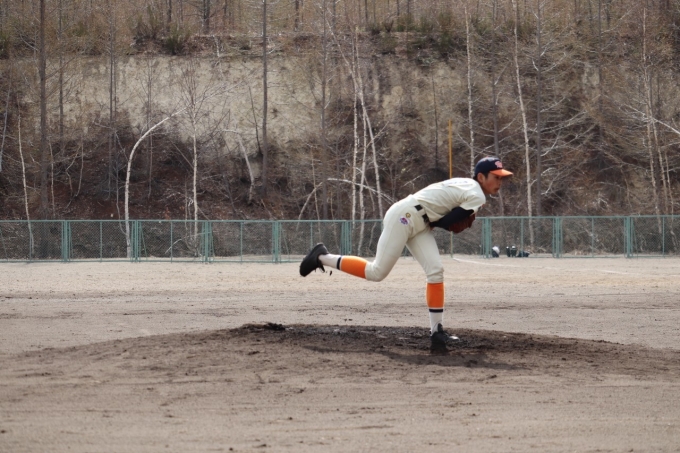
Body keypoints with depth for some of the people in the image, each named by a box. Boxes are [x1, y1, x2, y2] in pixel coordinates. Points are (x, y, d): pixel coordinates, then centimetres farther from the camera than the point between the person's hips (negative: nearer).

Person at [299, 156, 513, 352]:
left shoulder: (466, 185, 15)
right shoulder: (477, 196, -14)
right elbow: (446, 223, -15)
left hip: (418, 224, 10)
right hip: (404, 217, -10)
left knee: (435, 271, -1)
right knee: (377, 272, -6)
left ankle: (437, 332, -3)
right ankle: (322, 257, 7)